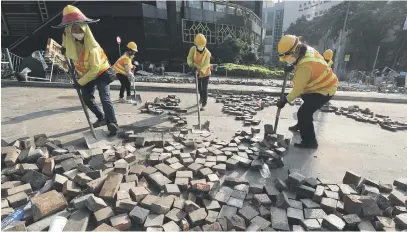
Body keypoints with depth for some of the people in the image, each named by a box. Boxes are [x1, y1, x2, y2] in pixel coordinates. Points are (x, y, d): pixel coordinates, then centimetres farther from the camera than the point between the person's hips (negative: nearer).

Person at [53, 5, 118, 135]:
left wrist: (80, 82, -24)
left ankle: (112, 124, -12)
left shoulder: (92, 46, -29)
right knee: (87, 99, 13)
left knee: (105, 99, -18)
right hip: (86, 75, 8)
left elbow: (95, 68, -28)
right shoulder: (68, 38, -8)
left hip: (101, 73, -8)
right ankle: (102, 118, 28)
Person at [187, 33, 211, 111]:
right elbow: (189, 59, -20)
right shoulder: (193, 49, -16)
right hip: (197, 72, 4)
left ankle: (204, 104, 10)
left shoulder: (207, 53, -26)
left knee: (204, 89, -3)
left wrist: (201, 71, -52)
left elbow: (206, 64, -34)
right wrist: (191, 64, -43)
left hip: (205, 73, -4)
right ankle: (201, 97, 51)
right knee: (199, 87, 22)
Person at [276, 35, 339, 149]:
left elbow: (298, 89, -29)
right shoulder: (307, 50, -8)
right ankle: (302, 125, 49)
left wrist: (285, 100, -16)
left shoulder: (305, 67, -35)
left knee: (303, 113, -15)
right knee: (306, 108, 27)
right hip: (325, 85, 10)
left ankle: (310, 142, -5)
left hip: (324, 90, -10)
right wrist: (292, 66, -5)